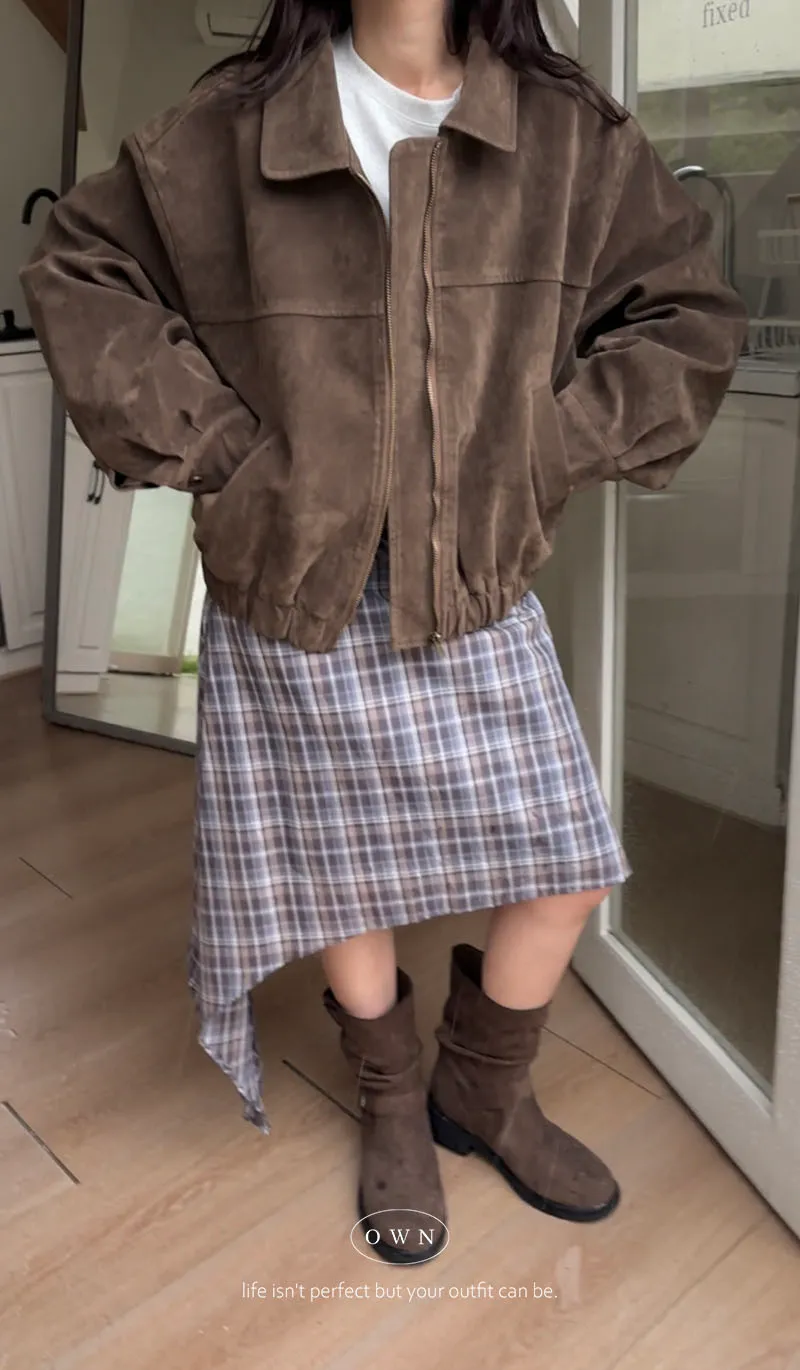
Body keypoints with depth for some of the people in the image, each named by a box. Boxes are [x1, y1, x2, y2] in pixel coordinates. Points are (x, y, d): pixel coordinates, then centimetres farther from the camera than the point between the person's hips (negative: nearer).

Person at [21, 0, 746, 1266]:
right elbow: (77, 270, 4)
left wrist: (551, 450, -6)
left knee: (564, 865, 5)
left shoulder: (572, 136, 0)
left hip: (480, 588, 2)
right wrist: (206, 439, -6)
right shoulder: (233, 129, -3)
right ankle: (394, 1110, 39)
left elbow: (691, 313, 5)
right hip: (297, 590, -1)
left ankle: (483, 1098, 35)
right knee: (342, 874, 10)